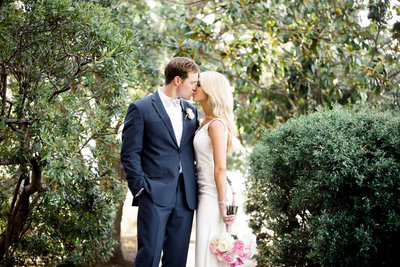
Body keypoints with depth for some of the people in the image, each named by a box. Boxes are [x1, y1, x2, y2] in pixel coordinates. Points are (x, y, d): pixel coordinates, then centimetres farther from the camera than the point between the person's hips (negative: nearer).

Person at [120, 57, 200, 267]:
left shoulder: (191, 111, 15)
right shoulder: (141, 108, -3)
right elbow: (129, 154, -4)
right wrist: (140, 187, -11)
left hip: (185, 196, 5)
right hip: (155, 195, -5)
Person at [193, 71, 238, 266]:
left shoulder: (216, 124, -15)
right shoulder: (206, 122, 14)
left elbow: (221, 169, -18)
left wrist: (223, 204, -19)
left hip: (213, 195, -9)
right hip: (206, 192, 9)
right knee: (206, 251, 13)